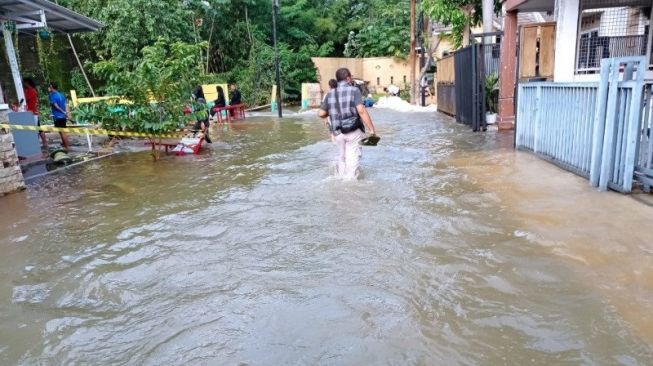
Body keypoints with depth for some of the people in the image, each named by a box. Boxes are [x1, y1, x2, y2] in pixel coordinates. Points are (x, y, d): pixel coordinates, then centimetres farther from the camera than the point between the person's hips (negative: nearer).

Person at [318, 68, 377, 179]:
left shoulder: (330, 94, 6)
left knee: (342, 157, 20)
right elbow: (361, 110, -20)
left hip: (338, 132, 5)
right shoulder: (354, 90, -8)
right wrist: (371, 129, -18)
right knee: (352, 159, 0)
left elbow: (321, 113, 4)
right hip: (354, 131, -5)